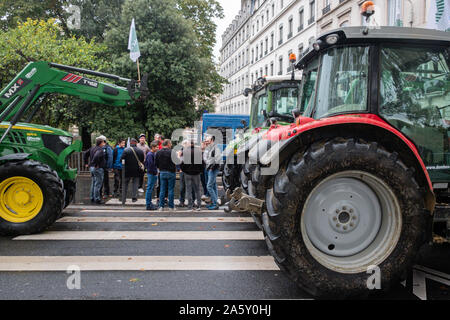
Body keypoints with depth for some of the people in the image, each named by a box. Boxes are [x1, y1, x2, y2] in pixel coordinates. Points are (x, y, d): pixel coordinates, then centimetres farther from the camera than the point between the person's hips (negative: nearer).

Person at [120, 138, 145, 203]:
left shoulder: (126, 150, -10)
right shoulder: (140, 151, -3)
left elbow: (121, 159, -10)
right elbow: (143, 160, 3)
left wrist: (125, 165, 8)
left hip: (127, 170, -1)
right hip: (136, 170, 1)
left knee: (125, 183, 11)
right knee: (135, 183, 9)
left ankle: (123, 197, 14)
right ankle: (134, 197, 7)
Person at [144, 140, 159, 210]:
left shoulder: (154, 154, 14)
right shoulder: (150, 154, -15)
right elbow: (151, 165, -19)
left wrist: (156, 171, 11)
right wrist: (155, 172, -13)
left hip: (154, 174, 10)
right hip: (151, 174, -10)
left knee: (151, 189, 15)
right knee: (149, 189, -5)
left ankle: (149, 203, 23)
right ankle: (148, 205, -1)